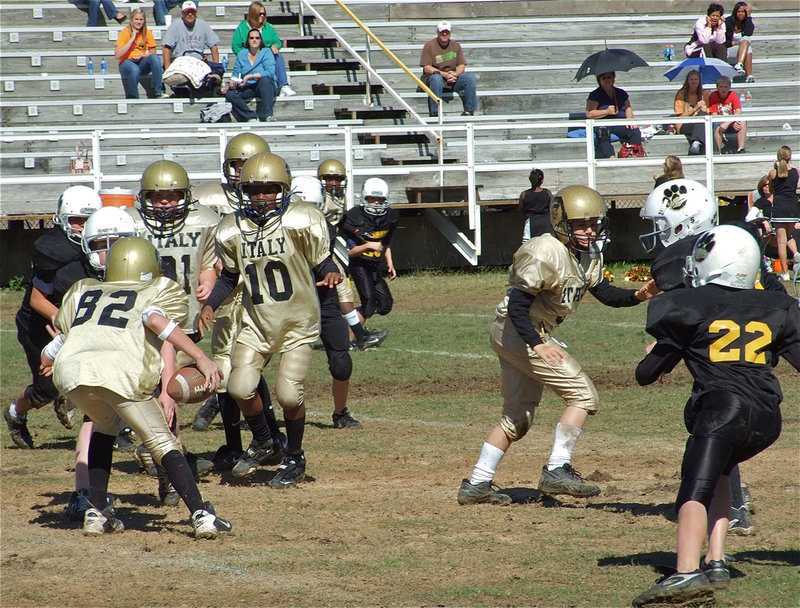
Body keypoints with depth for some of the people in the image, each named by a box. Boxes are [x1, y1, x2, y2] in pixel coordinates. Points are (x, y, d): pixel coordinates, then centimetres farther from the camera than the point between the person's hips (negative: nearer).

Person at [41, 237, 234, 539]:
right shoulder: (161, 291, 25)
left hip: (69, 370, 4)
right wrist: (201, 358, -5)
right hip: (119, 372, -4)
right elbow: (155, 320, 0)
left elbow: (49, 355, 31)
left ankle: (96, 513, 23)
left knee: (106, 424, 31)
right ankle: (201, 514, -5)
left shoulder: (83, 291, 35)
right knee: (162, 442, 10)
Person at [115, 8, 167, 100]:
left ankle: (159, 91, -29)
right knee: (135, 70, -39)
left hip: (142, 63, 3)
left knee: (154, 57, -28)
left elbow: (153, 53, 9)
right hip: (127, 63, -3)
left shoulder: (147, 33, 5)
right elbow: (118, 55, -15)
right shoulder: (125, 33, -5)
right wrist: (132, 39, -15)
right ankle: (132, 99, -23)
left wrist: (142, 56, -13)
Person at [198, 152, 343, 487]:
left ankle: (294, 458, 14)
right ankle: (262, 443, 20)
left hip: (298, 323, -3)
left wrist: (331, 274, -26)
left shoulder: (301, 222, -12)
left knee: (289, 393, -14)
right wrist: (209, 304, -3)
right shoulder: (232, 230, -1)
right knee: (240, 388, -12)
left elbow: (321, 262, -4)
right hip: (256, 324, 3)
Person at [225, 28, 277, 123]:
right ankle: (252, 117, -31)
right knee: (230, 94, -24)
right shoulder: (242, 54, 11)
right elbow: (236, 73, 9)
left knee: (265, 80, -38)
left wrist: (250, 76, -24)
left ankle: (268, 114, -42)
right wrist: (233, 82, -15)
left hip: (265, 87, -3)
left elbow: (270, 72, -16)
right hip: (247, 88, 3)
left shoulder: (266, 52, -1)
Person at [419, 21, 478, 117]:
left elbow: (462, 66, 6)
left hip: (453, 78, 4)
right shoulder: (429, 45, -3)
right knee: (436, 78, -38)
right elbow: (427, 68, -11)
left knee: (470, 77, -19)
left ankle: (469, 110, -14)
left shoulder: (455, 46, 11)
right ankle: (435, 113, -36)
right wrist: (445, 74, -22)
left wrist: (455, 74, -18)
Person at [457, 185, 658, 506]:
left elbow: (604, 292, 11)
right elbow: (518, 303, -25)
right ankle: (557, 470, -12)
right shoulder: (548, 253, -22)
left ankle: (476, 485, 21)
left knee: (517, 419, 16)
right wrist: (538, 345, -31)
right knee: (583, 395, -11)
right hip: (517, 332, -10)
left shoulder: (589, 256, 6)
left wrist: (638, 296, -7)